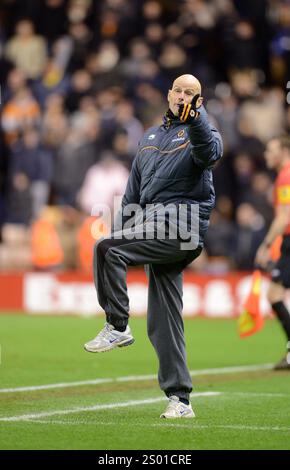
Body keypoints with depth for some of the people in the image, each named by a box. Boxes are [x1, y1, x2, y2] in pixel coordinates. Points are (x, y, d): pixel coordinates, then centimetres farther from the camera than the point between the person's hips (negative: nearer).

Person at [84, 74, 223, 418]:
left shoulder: (199, 131, 4)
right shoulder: (150, 137, 24)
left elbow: (210, 153, -22)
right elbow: (133, 191, 27)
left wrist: (196, 118, -37)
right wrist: (118, 231, 19)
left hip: (181, 226, -7)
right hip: (152, 225, 7)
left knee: (107, 249, -24)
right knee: (164, 321, 3)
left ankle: (117, 327, -12)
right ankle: (179, 399, 4)